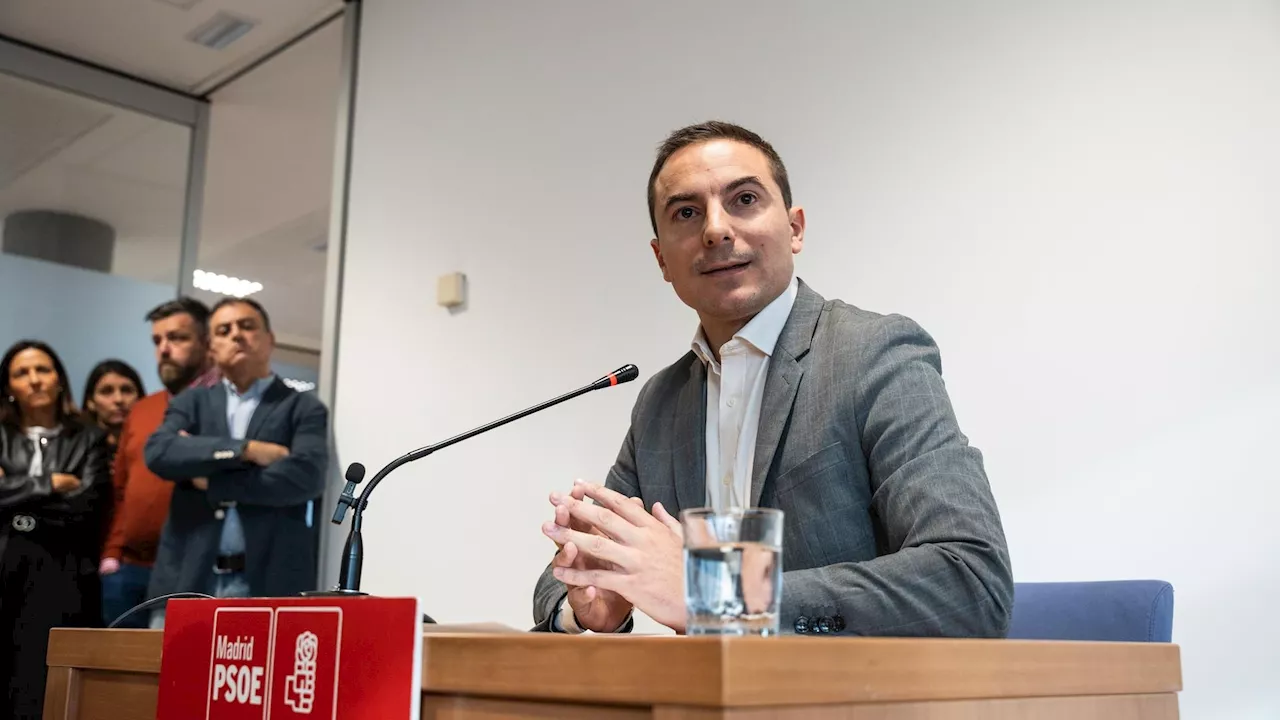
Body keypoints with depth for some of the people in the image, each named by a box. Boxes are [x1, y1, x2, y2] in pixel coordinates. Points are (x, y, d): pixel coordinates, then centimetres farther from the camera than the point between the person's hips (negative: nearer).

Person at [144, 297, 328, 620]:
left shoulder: (303, 408, 6)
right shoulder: (192, 402, 16)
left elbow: (306, 476, -11)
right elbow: (158, 452, -3)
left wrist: (211, 481, -5)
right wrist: (246, 449, -11)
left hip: (268, 584, -3)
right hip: (188, 582, 3)